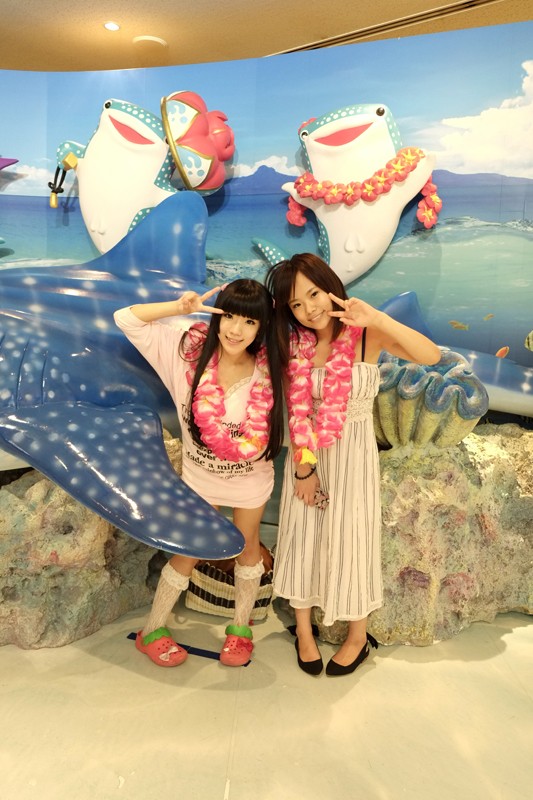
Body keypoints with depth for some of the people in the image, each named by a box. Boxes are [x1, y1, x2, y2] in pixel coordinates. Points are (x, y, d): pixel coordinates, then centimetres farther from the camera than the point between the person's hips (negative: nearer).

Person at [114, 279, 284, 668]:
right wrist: (181, 307, -32)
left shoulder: (268, 368, -22)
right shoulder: (188, 349, -22)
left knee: (247, 548, 21)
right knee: (187, 554, 14)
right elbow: (126, 319, -23)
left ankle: (241, 627, 46)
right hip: (200, 475, -1)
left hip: (252, 478, 1)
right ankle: (152, 631, 38)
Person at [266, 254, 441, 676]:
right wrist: (304, 466, -5)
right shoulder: (296, 344, -7)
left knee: (351, 538, 8)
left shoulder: (366, 334, -16)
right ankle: (304, 628, 35)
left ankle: (358, 635, 33)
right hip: (308, 452, 3)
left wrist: (376, 318, -38)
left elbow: (431, 356, -31)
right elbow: (297, 411, -4)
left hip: (353, 451, -3)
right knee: (303, 535, 12)